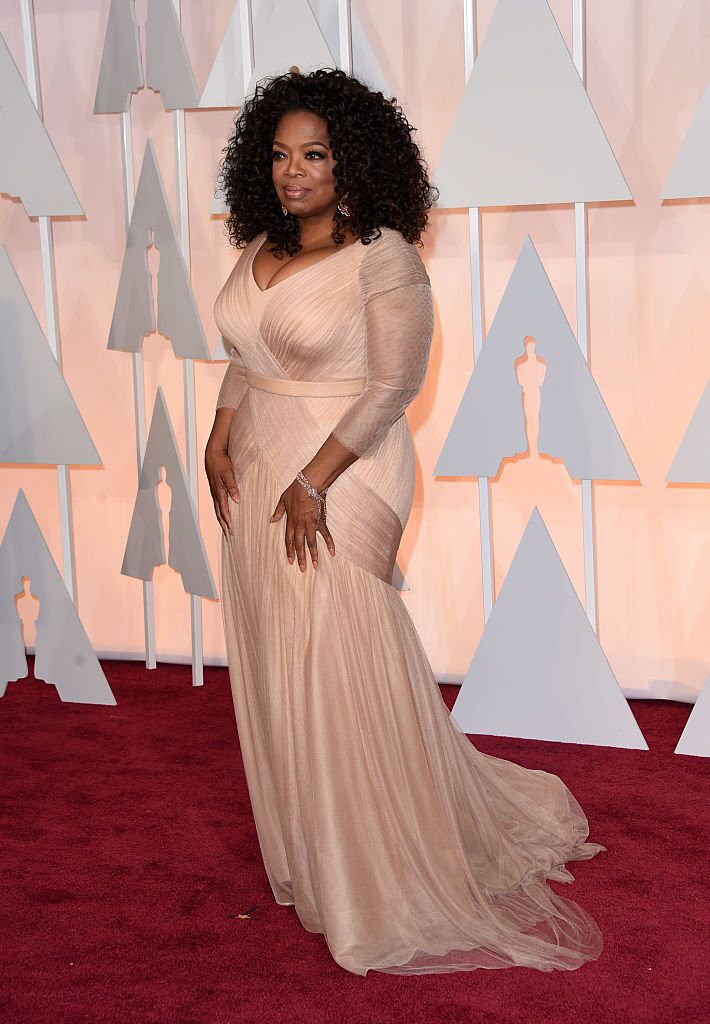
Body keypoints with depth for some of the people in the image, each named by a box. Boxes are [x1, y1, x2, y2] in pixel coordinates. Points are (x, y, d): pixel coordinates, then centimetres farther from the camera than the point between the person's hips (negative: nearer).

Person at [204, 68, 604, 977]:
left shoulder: (382, 257, -14)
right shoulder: (260, 250, 9)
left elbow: (394, 383, -18)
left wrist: (313, 479, -21)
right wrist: (219, 441, 5)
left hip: (342, 478, -7)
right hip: (258, 473, 8)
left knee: (340, 670, -4)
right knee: (275, 663, 13)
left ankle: (384, 884, 13)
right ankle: (306, 853, 30)